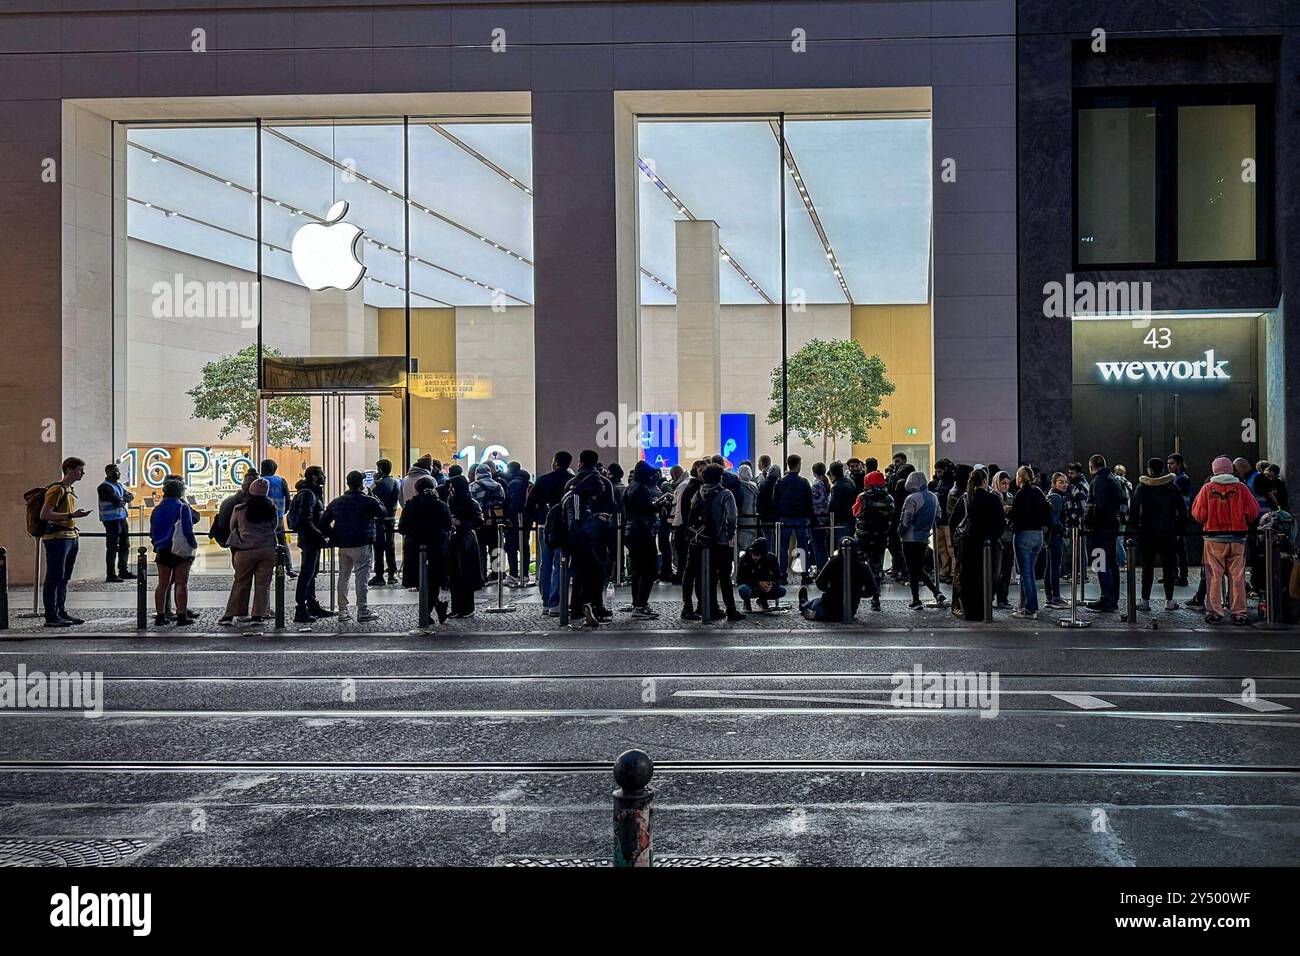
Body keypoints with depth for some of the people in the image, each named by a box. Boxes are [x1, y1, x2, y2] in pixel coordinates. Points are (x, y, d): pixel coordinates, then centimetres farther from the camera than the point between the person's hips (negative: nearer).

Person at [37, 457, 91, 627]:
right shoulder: (57, 489, -11)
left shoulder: (69, 490, 18)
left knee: (63, 579, 13)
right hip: (56, 538, -10)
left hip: (70, 537, 10)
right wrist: (71, 515, -21)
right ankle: (51, 617, -6)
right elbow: (44, 514, -19)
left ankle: (62, 613, 19)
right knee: (54, 578, -7)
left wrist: (77, 514, 16)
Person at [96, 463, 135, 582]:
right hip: (111, 520, -9)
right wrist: (124, 500, -1)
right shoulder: (104, 487, -12)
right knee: (112, 547, -7)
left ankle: (123, 571, 26)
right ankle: (111, 575, -4)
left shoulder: (120, 485, 17)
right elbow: (117, 501, -22)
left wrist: (122, 499, -10)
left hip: (122, 518, 9)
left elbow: (130, 497, 10)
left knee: (125, 545, 15)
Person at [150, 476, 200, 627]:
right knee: (181, 583, -1)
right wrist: (194, 544, -3)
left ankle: (160, 616, 10)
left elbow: (152, 532, 10)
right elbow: (187, 531, -14)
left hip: (162, 551, 5)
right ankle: (182, 616, -4)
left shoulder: (157, 509, 7)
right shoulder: (183, 507, -10)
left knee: (162, 584, 9)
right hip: (180, 550, -5)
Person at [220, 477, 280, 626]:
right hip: (268, 549, 1)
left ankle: (230, 615, 8)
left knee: (240, 583, 8)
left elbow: (232, 528, 11)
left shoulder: (239, 509, -3)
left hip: (245, 550, 0)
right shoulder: (272, 509, -1)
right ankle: (258, 615, 4)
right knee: (263, 584, 6)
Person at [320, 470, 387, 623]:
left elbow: (323, 523, 9)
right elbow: (383, 513, 3)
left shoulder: (336, 502, 8)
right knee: (362, 578, -3)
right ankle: (363, 612, -4)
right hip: (362, 546, -6)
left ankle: (342, 611, 16)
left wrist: (332, 536, 16)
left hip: (342, 546, 6)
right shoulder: (368, 501, -9)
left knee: (343, 577, 12)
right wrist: (373, 497, 11)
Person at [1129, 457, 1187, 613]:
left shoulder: (1142, 487, -3)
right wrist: (1179, 530, 9)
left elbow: (1133, 509, -10)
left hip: (1147, 533, -1)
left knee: (1147, 567, 4)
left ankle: (1145, 600, 2)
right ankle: (1169, 601, 8)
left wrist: (1133, 527, -1)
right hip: (1168, 534, 1)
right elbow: (1183, 511, 4)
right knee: (1169, 567, 8)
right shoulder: (1173, 487, 3)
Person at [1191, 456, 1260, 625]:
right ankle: (1239, 613, 8)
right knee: (1237, 576, 6)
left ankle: (1214, 612, 1)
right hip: (1237, 539, 1)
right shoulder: (1241, 488, -1)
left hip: (1214, 538, -1)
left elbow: (1198, 514, -1)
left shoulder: (1207, 488, -3)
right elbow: (1254, 512, 3)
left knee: (1214, 576, 3)